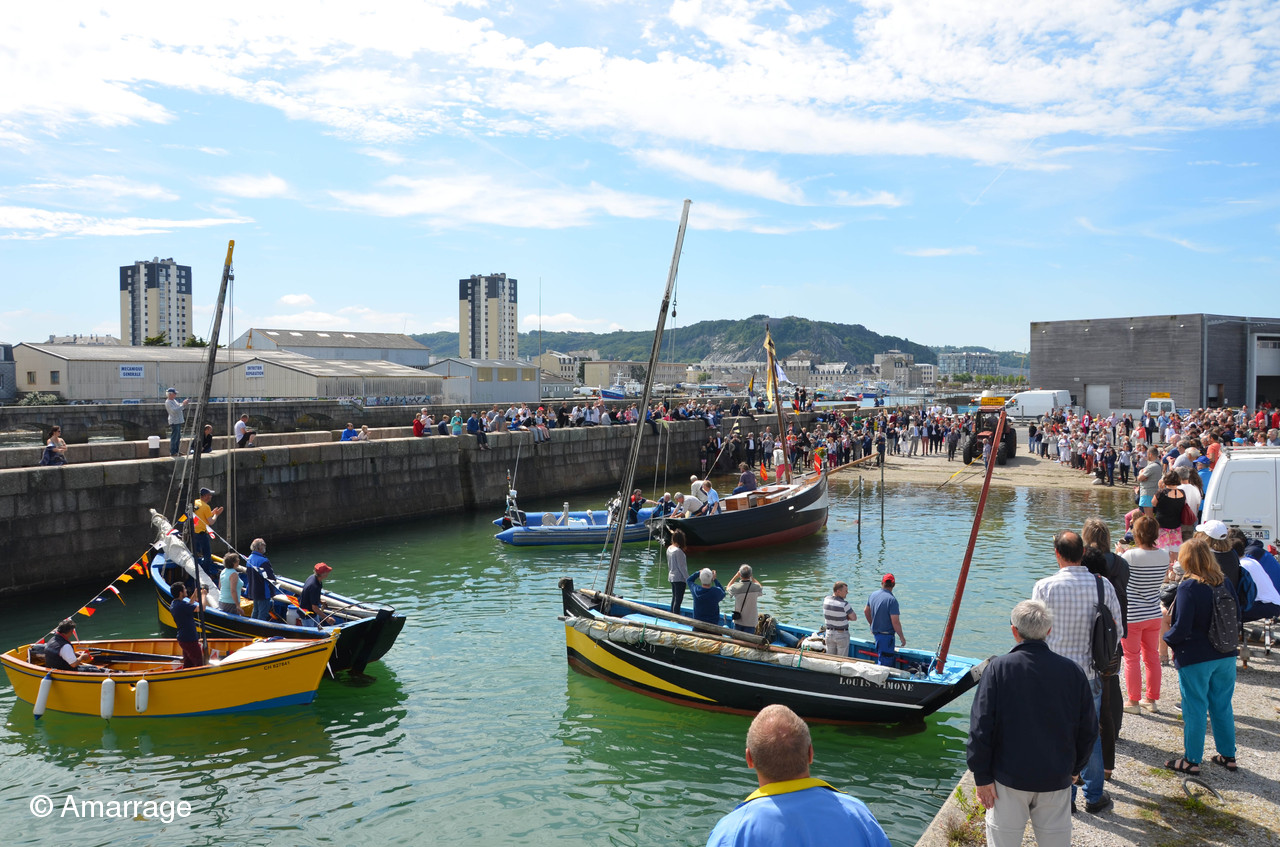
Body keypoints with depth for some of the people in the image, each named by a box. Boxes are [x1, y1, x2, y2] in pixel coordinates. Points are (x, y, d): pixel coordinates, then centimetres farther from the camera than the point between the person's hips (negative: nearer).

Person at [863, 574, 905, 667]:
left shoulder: (873, 595, 2)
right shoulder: (892, 600, -21)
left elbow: (866, 611, 16)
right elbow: (895, 622, -22)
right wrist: (902, 637, -9)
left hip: (875, 633, 8)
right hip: (886, 635, -8)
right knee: (885, 663, -1)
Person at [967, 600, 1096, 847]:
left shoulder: (998, 668, -14)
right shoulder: (1072, 671, -6)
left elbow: (980, 728, -14)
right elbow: (1088, 730, 2)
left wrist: (982, 776, -5)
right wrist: (1074, 767, 17)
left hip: (1008, 778, -2)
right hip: (1056, 779, 3)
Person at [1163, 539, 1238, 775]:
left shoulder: (1189, 587, -19)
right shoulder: (1225, 582, -1)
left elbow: (1182, 627, -20)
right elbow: (1237, 616, 11)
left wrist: (1168, 638, -1)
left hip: (1195, 658, -6)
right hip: (1225, 656, 6)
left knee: (1194, 710, 4)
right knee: (1223, 707, 18)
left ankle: (1192, 760, 13)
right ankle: (1228, 755, 27)